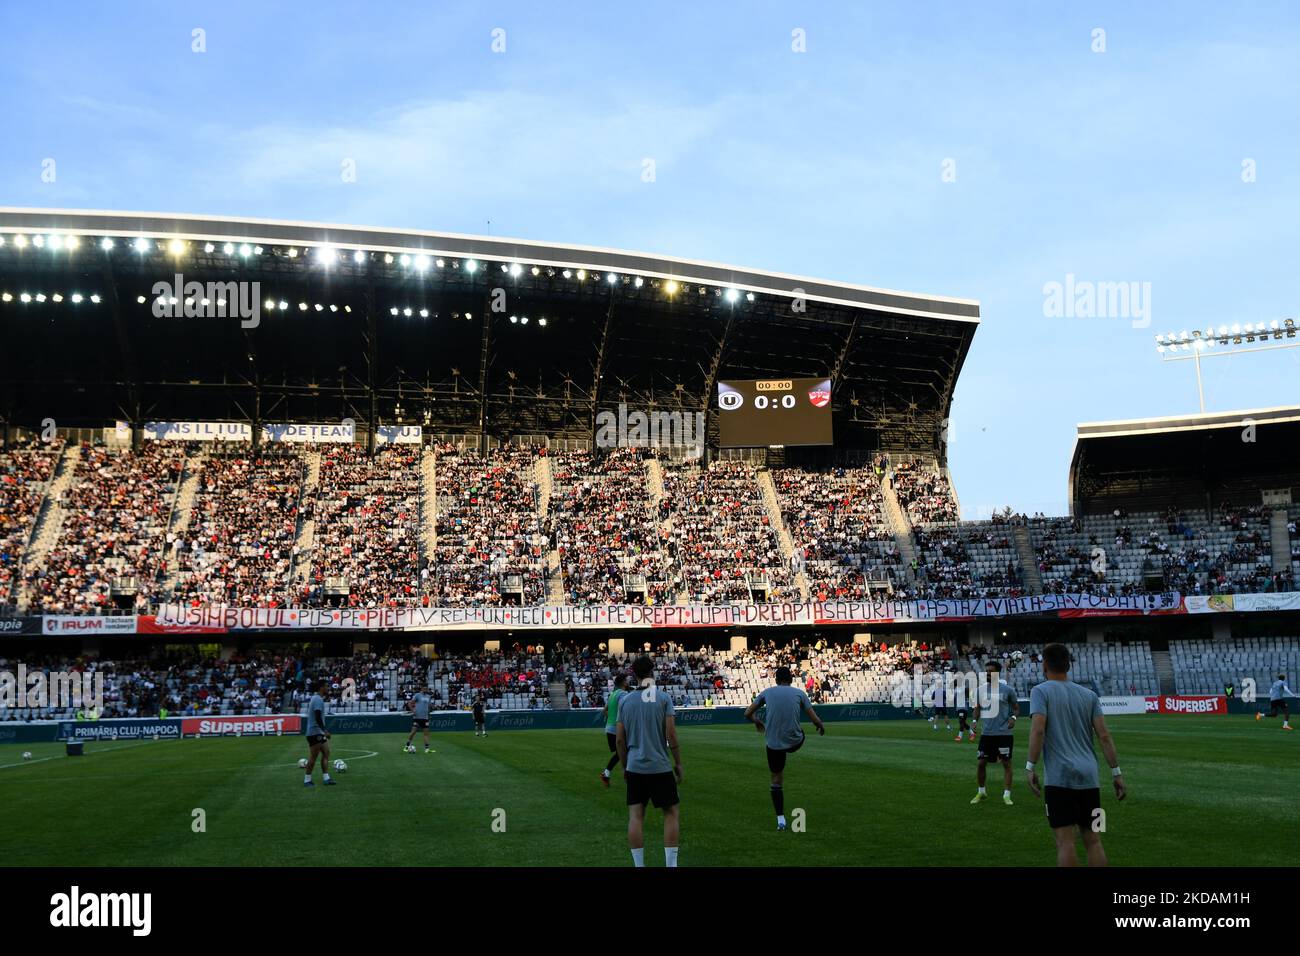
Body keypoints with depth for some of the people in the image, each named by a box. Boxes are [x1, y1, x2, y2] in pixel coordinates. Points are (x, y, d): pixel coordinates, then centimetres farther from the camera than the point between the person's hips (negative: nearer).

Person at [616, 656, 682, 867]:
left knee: (636, 816, 4)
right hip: (660, 767, -2)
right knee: (671, 812, 9)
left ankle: (639, 865, 2)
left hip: (634, 768, 2)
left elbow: (620, 739, 5)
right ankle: (671, 864, 4)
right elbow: (671, 735, -8)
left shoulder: (625, 701, 4)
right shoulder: (663, 698, -5)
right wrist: (678, 764, 2)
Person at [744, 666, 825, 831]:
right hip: (795, 741, -1)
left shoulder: (767, 692, 4)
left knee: (776, 780, 13)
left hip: (773, 742, 1)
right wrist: (821, 726, 23)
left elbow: (747, 713, 9)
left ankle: (780, 819, 9)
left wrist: (757, 722, 30)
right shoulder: (799, 693, 1)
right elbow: (815, 719, 0)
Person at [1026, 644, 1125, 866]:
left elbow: (1038, 730, -14)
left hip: (1059, 778, -5)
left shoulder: (1041, 691, 0)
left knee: (1065, 842, -6)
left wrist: (1031, 767, -11)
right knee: (1093, 841, 9)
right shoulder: (1089, 695, 13)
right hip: (1089, 777, 5)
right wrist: (1116, 772, 8)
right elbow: (1104, 735, 6)